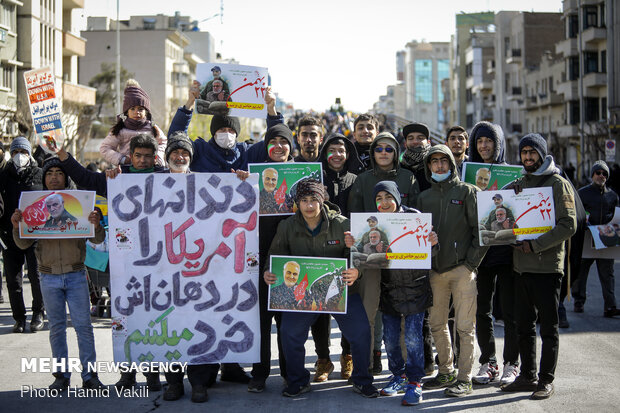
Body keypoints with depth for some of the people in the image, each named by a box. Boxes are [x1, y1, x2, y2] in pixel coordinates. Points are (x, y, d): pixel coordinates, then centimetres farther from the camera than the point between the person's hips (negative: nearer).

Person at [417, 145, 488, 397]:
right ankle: (446, 373, 23)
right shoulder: (424, 197, 14)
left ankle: (464, 379, 1)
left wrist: (471, 262, -9)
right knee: (437, 324, 10)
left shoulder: (467, 191, 1)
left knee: (464, 326, -4)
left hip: (462, 269, -5)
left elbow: (481, 229, -3)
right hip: (434, 270, 5)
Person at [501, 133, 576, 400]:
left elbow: (569, 225, -13)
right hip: (521, 265, 6)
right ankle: (527, 376, 21)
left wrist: (536, 245, -19)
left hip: (547, 266, -6)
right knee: (524, 326, 12)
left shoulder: (558, 184, -4)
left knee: (548, 328, 1)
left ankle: (546, 381, 8)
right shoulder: (518, 184, 16)